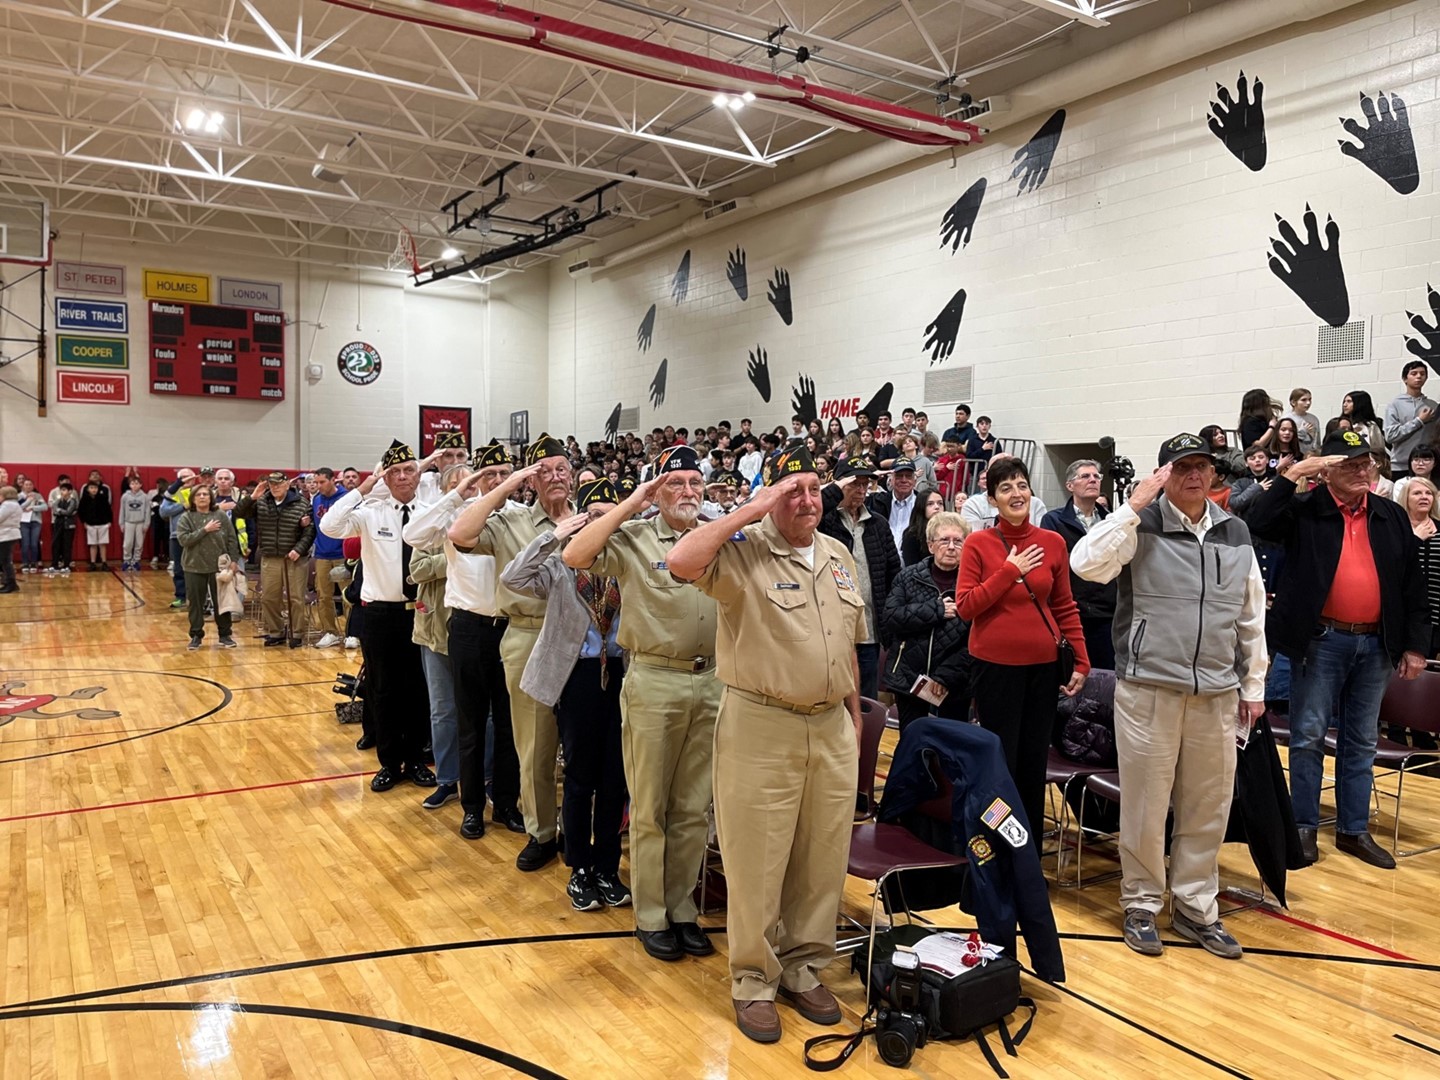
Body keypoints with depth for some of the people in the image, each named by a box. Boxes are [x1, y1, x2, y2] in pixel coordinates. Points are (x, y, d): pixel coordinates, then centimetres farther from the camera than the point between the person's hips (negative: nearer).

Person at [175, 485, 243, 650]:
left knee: (221, 602, 7)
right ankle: (196, 635, 18)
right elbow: (183, 540, -15)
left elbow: (232, 540, 3)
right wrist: (205, 530, -19)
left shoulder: (221, 516, 1)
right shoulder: (186, 518, -2)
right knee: (196, 603, 7)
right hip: (194, 568, 0)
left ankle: (225, 634, 18)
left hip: (218, 567, 1)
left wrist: (233, 560, -3)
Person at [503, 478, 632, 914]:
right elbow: (513, 578, -14)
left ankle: (607, 868, 25)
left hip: (622, 673, 1)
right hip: (579, 674, -1)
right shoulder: (561, 562, -1)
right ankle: (580, 869, 25)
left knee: (615, 775, 9)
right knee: (581, 776, 9)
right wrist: (554, 535, -17)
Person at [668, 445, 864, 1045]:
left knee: (823, 860, 14)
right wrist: (752, 510, -22)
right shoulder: (743, 550, -9)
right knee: (757, 863, 5)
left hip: (832, 729, 6)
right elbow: (681, 562, -30)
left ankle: (803, 968, 31)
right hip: (761, 728, -6)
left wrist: (855, 716, 18)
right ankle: (754, 980, 23)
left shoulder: (839, 557, 11)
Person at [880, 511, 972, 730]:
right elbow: (889, 618, -11)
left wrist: (946, 676, -17)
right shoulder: (908, 577, 2)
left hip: (955, 686, -1)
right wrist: (936, 610, -17)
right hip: (909, 679, 1)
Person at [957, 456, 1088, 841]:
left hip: (1043, 665, 3)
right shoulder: (978, 543, -5)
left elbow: (1065, 607, 9)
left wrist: (1081, 661, 4)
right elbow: (965, 606, -10)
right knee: (1001, 762, 4)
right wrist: (1010, 570, -15)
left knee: (1035, 762, 11)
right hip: (995, 664, -3)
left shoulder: (1053, 542, 3)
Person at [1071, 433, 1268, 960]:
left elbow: (1252, 617, 15)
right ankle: (1141, 904, 22)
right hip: (1148, 688, -4)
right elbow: (1085, 564, -21)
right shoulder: (1142, 527, -4)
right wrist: (1133, 506, -19)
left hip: (1217, 694, 4)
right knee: (1145, 803, 5)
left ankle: (1195, 907, 28)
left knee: (1208, 806, 12)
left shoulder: (1235, 533, 10)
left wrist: (1253, 686, 15)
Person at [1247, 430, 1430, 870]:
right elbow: (1258, 522, -22)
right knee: (1308, 737, 2)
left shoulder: (1392, 517, 9)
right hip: (1320, 642, -4)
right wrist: (1292, 474, -19)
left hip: (1375, 644, 4)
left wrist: (1415, 645, 8)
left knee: (1361, 743, 12)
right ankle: (1305, 826, 13)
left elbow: (1412, 586, 11)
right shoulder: (1305, 511, -3)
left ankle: (1354, 830, 23)